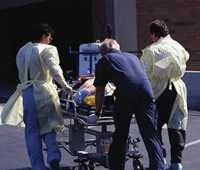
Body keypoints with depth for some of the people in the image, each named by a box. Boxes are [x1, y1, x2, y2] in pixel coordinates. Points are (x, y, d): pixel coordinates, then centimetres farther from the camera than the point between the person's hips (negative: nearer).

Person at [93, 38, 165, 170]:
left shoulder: (104, 60, 20)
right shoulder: (132, 56, 32)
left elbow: (100, 90, 19)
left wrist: (98, 111, 31)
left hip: (126, 95, -3)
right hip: (146, 92, 3)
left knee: (120, 136, 12)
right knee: (151, 135, 8)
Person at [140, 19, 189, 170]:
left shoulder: (151, 50, -7)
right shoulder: (177, 46, 7)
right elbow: (186, 57, 28)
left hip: (159, 91, -3)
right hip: (177, 89, 4)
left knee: (155, 126, 9)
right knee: (176, 126, 7)